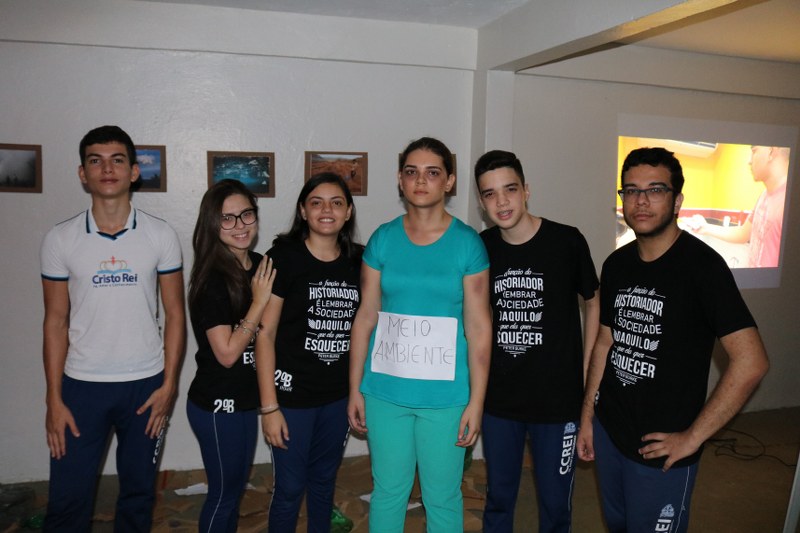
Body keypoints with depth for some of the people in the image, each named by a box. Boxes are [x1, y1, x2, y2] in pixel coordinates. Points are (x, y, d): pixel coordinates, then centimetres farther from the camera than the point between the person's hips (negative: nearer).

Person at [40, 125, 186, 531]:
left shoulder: (161, 236, -4)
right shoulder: (60, 240, -3)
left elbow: (175, 314, -1)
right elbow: (56, 321, 1)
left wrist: (169, 384, -5)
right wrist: (54, 399, -2)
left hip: (145, 383, 0)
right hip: (82, 386, 0)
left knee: (138, 492, 15)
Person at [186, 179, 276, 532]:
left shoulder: (261, 266, 1)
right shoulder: (212, 279, -20)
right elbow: (226, 353, -23)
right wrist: (259, 301, -23)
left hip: (246, 398, 7)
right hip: (217, 404, -7)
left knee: (235, 488, 22)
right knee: (223, 493, 11)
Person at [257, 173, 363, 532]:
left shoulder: (358, 261, 2)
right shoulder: (284, 256, -11)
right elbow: (265, 334, -12)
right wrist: (269, 406, -13)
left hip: (339, 395, 4)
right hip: (292, 394, -4)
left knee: (324, 481, 20)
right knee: (290, 488, 8)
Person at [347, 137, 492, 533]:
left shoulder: (467, 243, -6)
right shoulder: (382, 239, 1)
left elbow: (478, 326, -5)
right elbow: (365, 317, 4)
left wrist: (476, 400, -7)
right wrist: (354, 389, 5)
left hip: (444, 395, -2)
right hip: (385, 391, 2)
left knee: (442, 497, 11)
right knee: (387, 492, 16)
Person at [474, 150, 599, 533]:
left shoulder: (567, 242, -11)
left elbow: (594, 302, 3)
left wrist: (586, 372, -1)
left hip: (559, 399, -2)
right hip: (498, 398, 3)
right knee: (498, 498, 18)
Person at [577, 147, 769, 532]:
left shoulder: (701, 265, -16)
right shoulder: (616, 265, 3)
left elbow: (751, 361, -20)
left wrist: (692, 438, -17)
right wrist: (587, 416, 10)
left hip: (661, 450, -6)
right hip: (608, 433, 6)